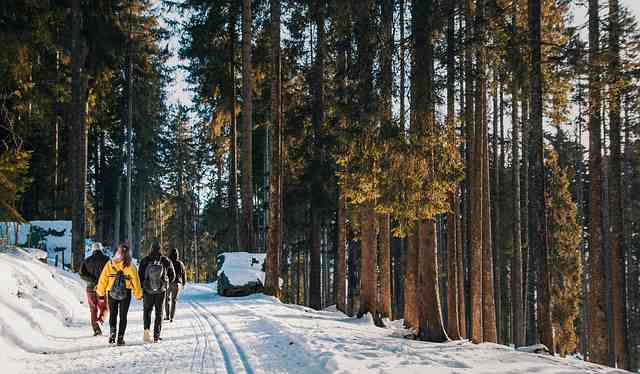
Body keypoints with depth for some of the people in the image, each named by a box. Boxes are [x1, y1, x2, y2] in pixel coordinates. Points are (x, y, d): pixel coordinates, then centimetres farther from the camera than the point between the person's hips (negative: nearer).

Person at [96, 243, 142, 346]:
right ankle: (120, 338, 4)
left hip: (112, 293, 1)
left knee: (113, 314, 17)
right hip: (126, 294, -1)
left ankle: (113, 332, -2)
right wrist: (138, 294, 10)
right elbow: (136, 281, -1)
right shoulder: (131, 266, -7)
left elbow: (103, 278, 0)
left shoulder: (110, 264, -5)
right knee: (123, 316, 8)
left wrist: (100, 291, 12)